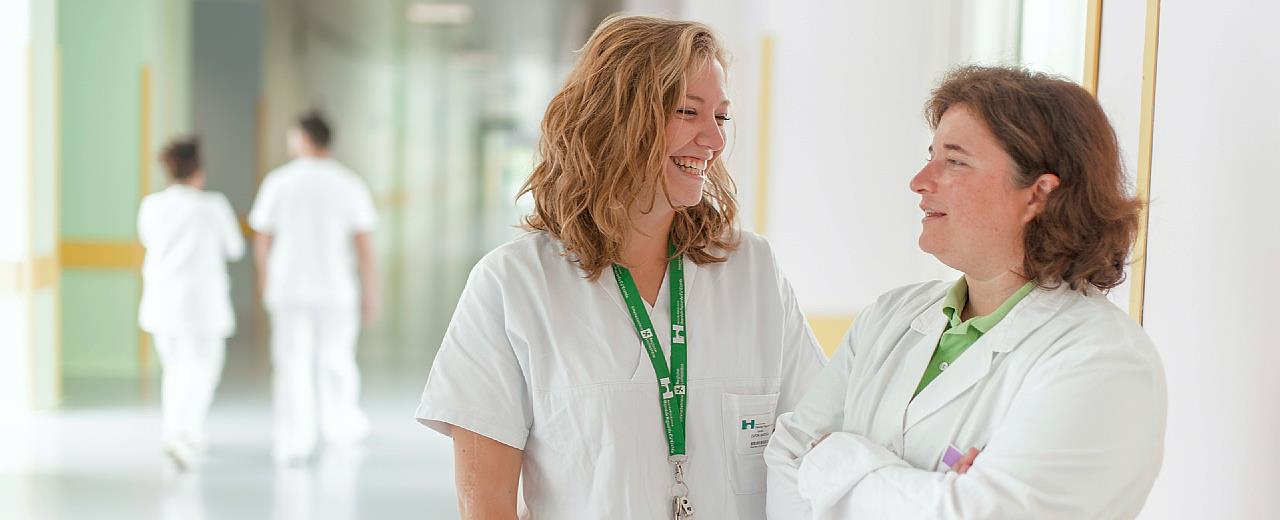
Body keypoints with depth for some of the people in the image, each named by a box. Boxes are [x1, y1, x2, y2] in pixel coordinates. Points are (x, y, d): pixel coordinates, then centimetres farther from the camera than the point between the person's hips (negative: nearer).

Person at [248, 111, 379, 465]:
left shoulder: (278, 182, -2)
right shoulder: (350, 184, -2)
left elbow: (262, 242, 2)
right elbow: (364, 244, -4)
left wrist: (266, 286, 16)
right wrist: (370, 294, 2)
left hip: (289, 289, 0)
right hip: (336, 289, 0)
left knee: (291, 363, 5)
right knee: (336, 358, 14)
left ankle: (293, 443, 5)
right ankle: (341, 425, 30)